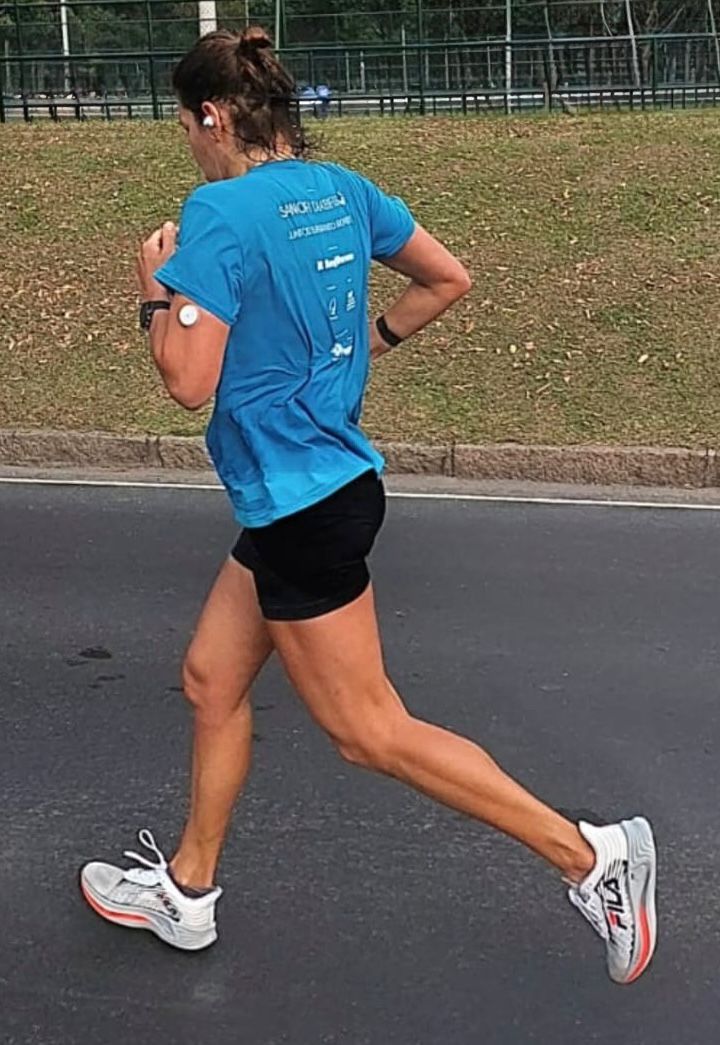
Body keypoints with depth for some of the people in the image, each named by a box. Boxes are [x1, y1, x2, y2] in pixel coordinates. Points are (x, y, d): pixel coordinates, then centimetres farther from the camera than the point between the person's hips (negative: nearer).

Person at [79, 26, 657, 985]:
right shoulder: (341, 190, 5)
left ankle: (591, 856, 7)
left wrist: (156, 293, -5)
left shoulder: (220, 212, -18)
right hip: (327, 483, 9)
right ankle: (187, 891, 35)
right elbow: (448, 278, 15)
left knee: (372, 732, 2)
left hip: (301, 506, -9)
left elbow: (190, 382, -21)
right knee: (212, 679, 19)